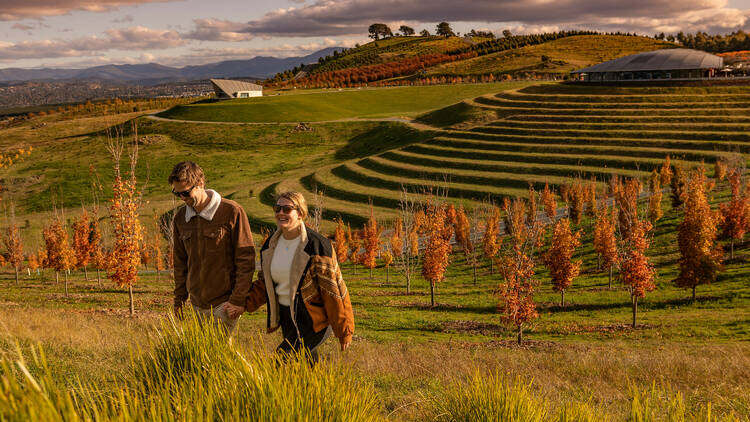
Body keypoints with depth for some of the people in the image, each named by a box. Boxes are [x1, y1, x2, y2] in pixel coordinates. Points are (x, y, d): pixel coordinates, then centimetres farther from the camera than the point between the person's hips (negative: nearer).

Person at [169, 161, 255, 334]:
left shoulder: (232, 212, -10)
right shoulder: (180, 218, 6)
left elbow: (246, 258, -10)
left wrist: (238, 300, -13)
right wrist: (179, 300, 15)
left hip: (224, 301, -5)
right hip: (197, 304, 5)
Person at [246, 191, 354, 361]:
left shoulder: (317, 245, -16)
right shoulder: (271, 244, 5)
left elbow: (334, 289, -14)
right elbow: (264, 282, 17)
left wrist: (344, 330, -12)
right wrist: (244, 303, 0)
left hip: (313, 321, -7)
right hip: (286, 316, 7)